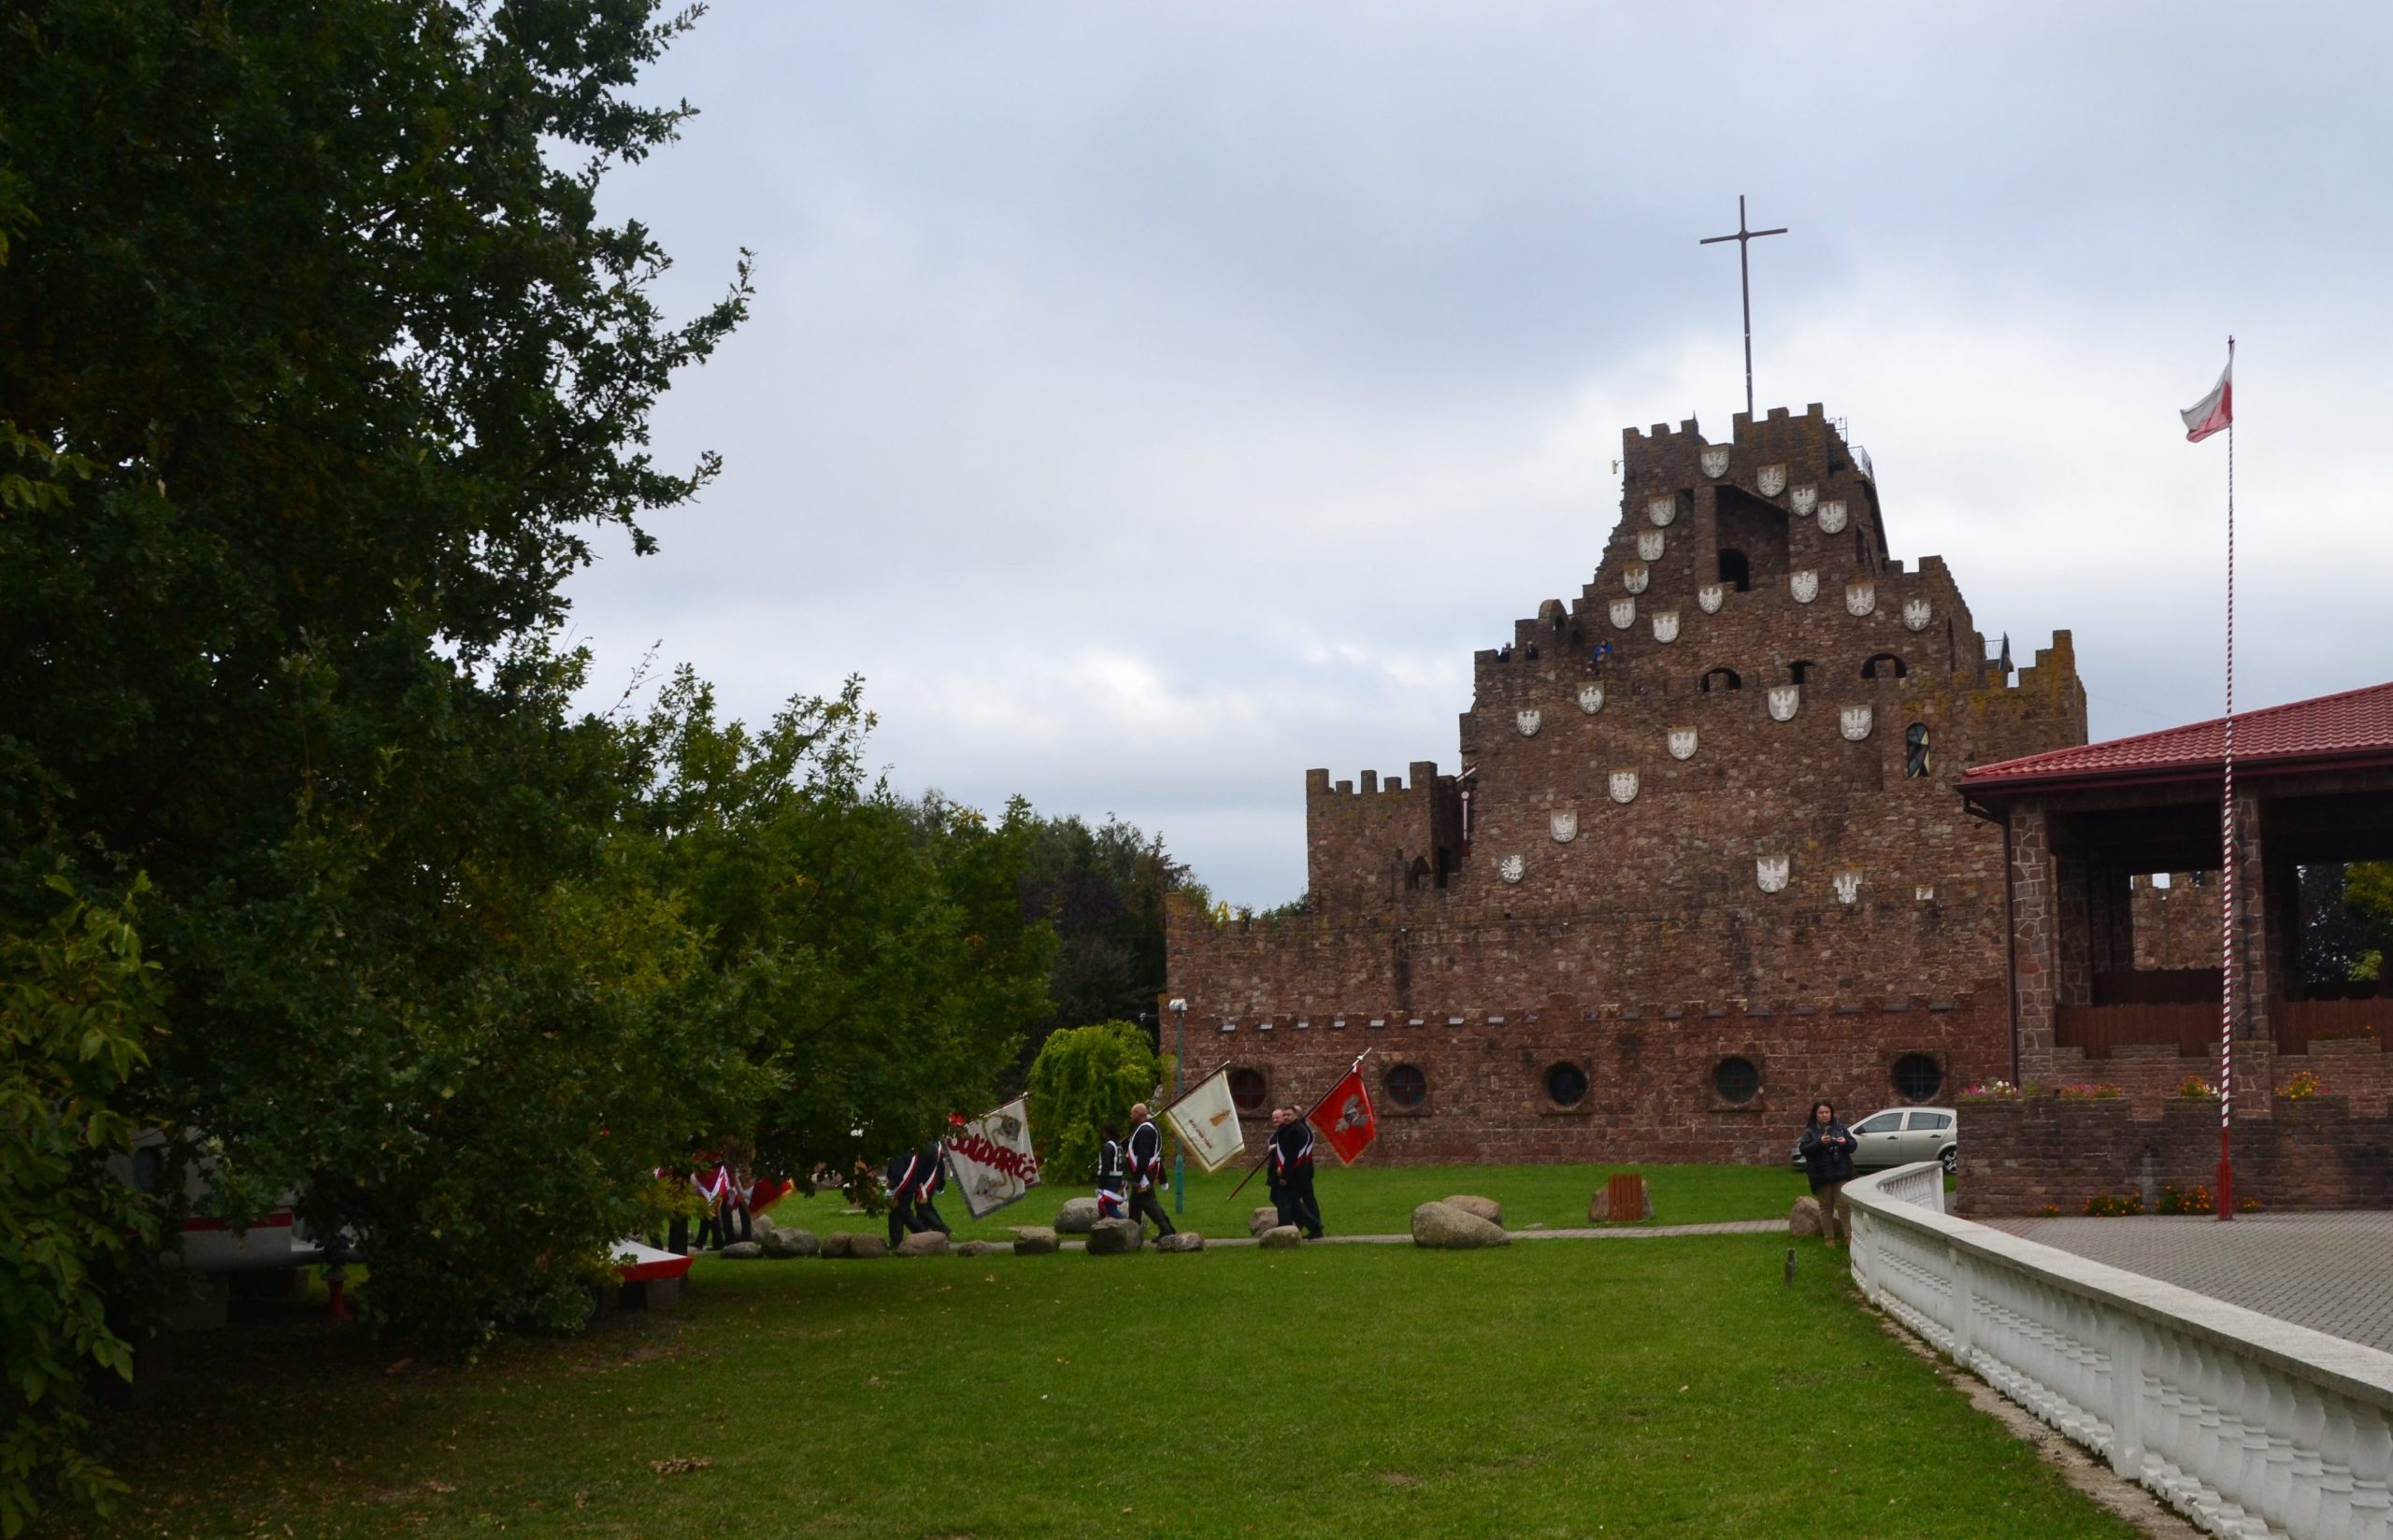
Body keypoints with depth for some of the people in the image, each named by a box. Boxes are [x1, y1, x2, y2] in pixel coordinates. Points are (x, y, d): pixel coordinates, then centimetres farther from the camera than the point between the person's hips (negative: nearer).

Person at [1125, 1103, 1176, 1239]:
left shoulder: (1145, 1131, -19)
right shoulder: (1147, 1128, 16)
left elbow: (1143, 1156, -26)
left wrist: (1137, 1178, -26)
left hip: (1144, 1174, -11)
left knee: (1148, 1203, -7)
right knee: (1135, 1203, 16)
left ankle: (1165, 1230, -6)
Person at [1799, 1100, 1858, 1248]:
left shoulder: (1840, 1127, 10)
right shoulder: (1810, 1131, 3)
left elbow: (1853, 1145, 10)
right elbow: (1804, 1149, -9)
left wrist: (1846, 1142, -12)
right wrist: (1819, 1142, -23)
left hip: (1841, 1173, 1)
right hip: (1821, 1175, -1)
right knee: (1826, 1207, 4)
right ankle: (1829, 1238, 9)